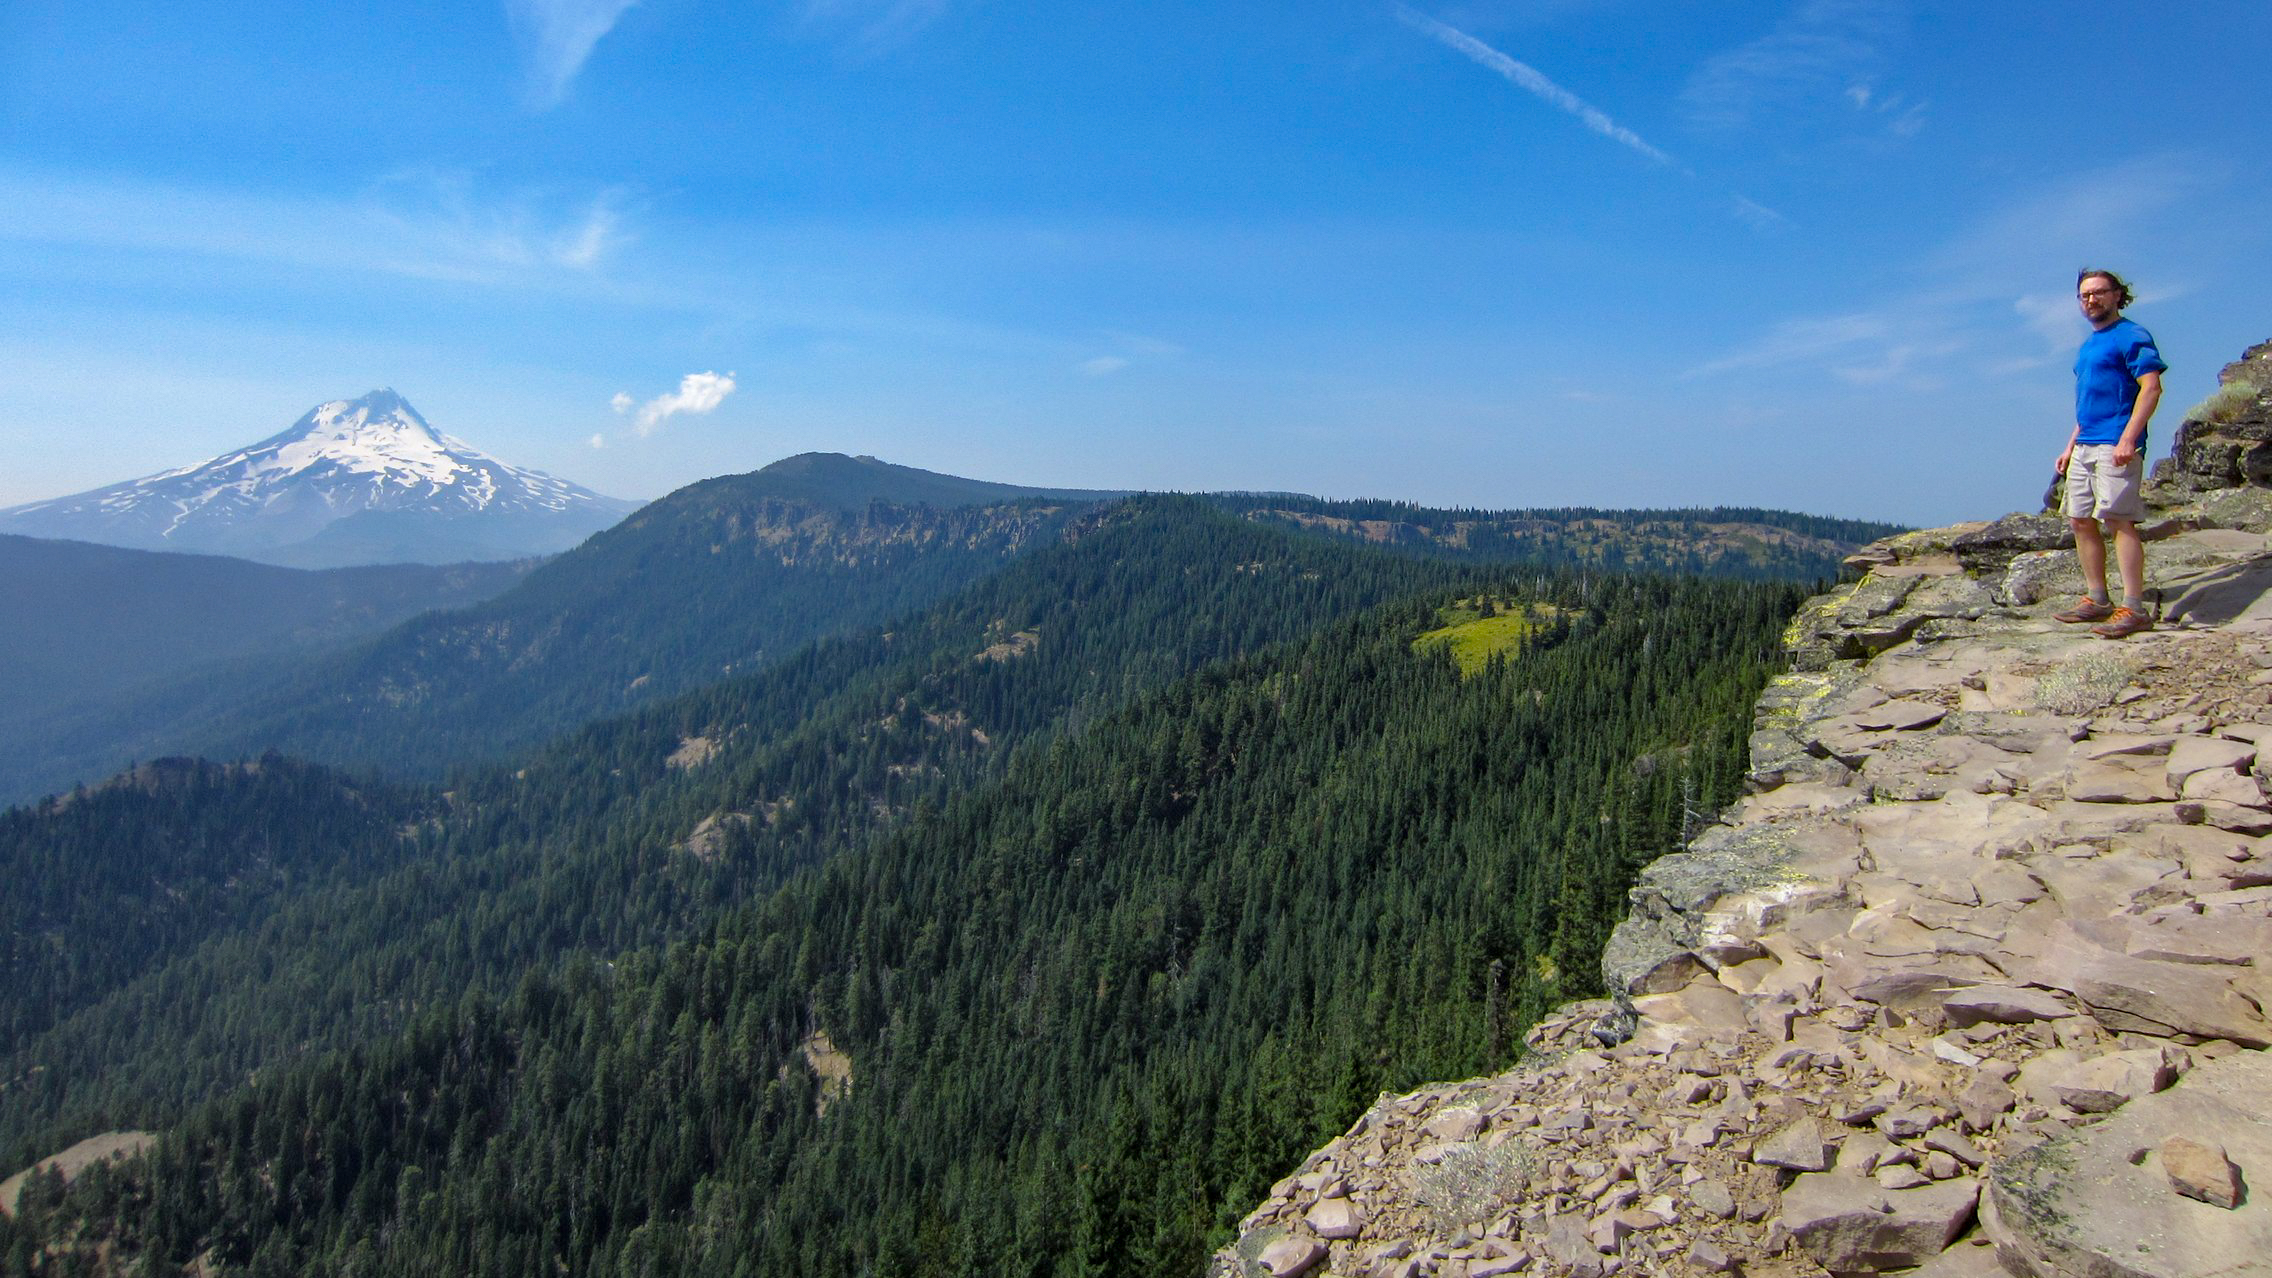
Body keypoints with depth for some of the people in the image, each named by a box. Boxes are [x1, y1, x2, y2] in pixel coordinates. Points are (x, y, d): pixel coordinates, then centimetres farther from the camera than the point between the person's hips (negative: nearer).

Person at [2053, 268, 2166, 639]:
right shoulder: (2088, 345, 21)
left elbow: (2151, 387, -14)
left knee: (2119, 521, -13)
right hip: (2085, 447, 9)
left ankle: (2134, 609, -13)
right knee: (2080, 521, 9)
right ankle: (2097, 600, 17)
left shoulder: (2131, 337, -5)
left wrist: (2128, 439, -23)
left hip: (2115, 446, -9)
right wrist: (2071, 445, 22)